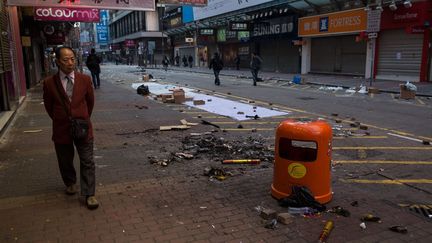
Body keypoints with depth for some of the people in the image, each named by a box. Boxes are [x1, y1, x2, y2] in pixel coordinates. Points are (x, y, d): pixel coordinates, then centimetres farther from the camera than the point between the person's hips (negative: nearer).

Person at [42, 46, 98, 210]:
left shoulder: (85, 79, -7)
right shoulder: (49, 83, -9)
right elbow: (48, 106, 5)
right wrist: (59, 121, 11)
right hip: (61, 129, 0)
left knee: (87, 162, 2)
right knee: (65, 161, 17)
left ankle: (89, 195, 10)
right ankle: (70, 183, 43)